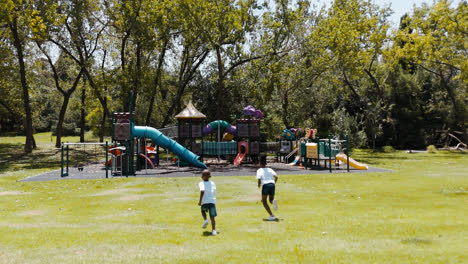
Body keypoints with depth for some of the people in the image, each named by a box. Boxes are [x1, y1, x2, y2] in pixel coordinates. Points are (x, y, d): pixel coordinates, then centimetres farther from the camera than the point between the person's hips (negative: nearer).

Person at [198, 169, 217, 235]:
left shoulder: (201, 183, 0)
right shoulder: (213, 183, 13)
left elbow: (202, 191, -18)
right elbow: (214, 193, 15)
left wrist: (200, 201, -16)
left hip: (204, 202, -2)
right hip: (212, 201, 2)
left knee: (203, 211, 29)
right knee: (212, 217, -1)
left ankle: (205, 220, 4)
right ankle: (214, 230, -14)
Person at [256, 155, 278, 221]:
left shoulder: (259, 170, 7)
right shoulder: (270, 169, 18)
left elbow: (259, 179, -7)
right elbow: (276, 177, 6)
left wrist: (259, 185, 12)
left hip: (265, 185, -4)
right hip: (272, 184, 4)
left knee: (264, 201, 13)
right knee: (270, 200, 23)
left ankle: (271, 215, -2)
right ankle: (273, 201, -18)